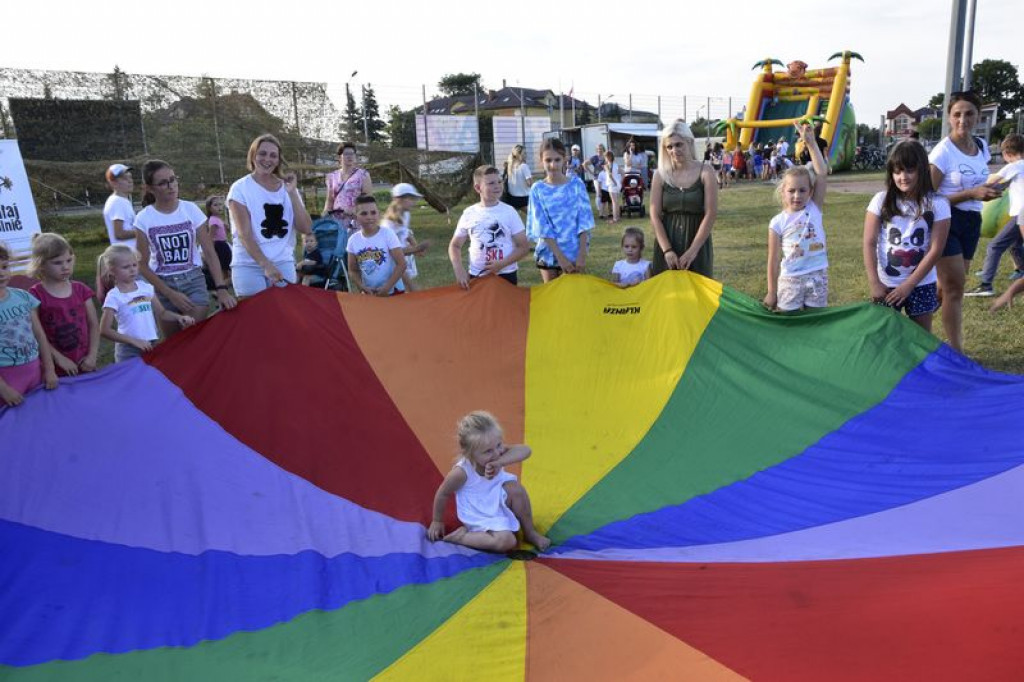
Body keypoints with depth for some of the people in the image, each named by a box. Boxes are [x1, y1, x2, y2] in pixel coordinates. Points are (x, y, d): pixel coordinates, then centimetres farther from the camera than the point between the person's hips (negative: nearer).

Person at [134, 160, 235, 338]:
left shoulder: (191, 209, -4)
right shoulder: (144, 219, -6)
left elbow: (209, 252, -7)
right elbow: (143, 265, -2)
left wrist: (221, 288, -19)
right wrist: (170, 293, -11)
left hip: (193, 280, 0)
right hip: (163, 285, 0)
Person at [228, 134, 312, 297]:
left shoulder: (287, 188, 8)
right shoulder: (240, 188, -3)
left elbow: (305, 229, -1)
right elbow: (244, 234, -11)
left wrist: (292, 193, -6)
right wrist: (266, 265, -21)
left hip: (283, 263, 3)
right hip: (249, 266, -3)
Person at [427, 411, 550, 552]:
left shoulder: (496, 452, -19)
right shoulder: (461, 472, -30)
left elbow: (525, 450, -33)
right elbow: (443, 494, -13)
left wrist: (499, 462, -45)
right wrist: (437, 521, 1)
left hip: (500, 503, 5)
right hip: (481, 520, -5)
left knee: (514, 487, -26)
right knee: (507, 541, -26)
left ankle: (530, 533, -5)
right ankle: (461, 536, -7)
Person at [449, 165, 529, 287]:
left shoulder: (509, 212, -3)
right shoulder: (469, 214, 1)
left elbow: (523, 246, -3)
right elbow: (455, 246, 9)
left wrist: (502, 264, -17)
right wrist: (459, 269, -8)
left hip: (506, 275, -1)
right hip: (477, 277, 1)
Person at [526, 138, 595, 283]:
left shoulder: (576, 185, -4)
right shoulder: (537, 190, -4)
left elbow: (584, 222, -6)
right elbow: (543, 227, -8)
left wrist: (582, 254, -13)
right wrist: (560, 256, -14)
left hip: (574, 252, 0)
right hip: (548, 253, 0)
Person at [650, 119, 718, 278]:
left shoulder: (705, 171, -3)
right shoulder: (661, 175, 2)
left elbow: (710, 214, -8)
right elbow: (655, 215, -2)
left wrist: (692, 251, -15)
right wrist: (667, 250, -12)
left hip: (697, 242, -2)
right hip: (667, 242, 2)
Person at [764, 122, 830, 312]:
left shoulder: (814, 209, 0)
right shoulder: (778, 223, -4)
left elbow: (822, 173, -9)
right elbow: (774, 260, -1)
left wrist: (811, 142, -13)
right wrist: (772, 292, 0)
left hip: (818, 277, 2)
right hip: (790, 280, -1)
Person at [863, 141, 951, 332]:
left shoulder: (937, 204, -7)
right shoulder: (881, 200, -5)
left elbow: (936, 250, -8)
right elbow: (869, 243, -4)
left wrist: (908, 285, -12)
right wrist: (874, 283, -10)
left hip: (921, 284, 0)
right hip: (886, 285, 0)